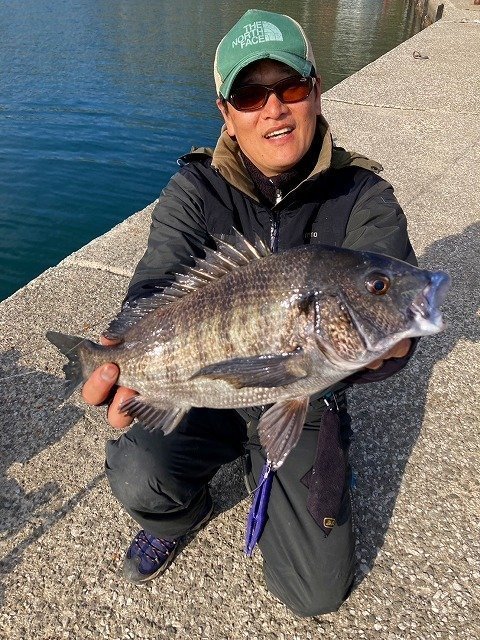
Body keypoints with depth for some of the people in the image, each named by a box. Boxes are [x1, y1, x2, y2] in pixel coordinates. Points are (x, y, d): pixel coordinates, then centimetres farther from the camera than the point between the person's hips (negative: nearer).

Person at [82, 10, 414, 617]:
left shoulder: (363, 198, -11)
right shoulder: (194, 191, -10)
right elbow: (157, 284, -25)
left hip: (307, 404, 0)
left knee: (318, 591, 0)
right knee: (137, 477, -27)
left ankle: (262, 469, 30)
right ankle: (182, 513, 14)